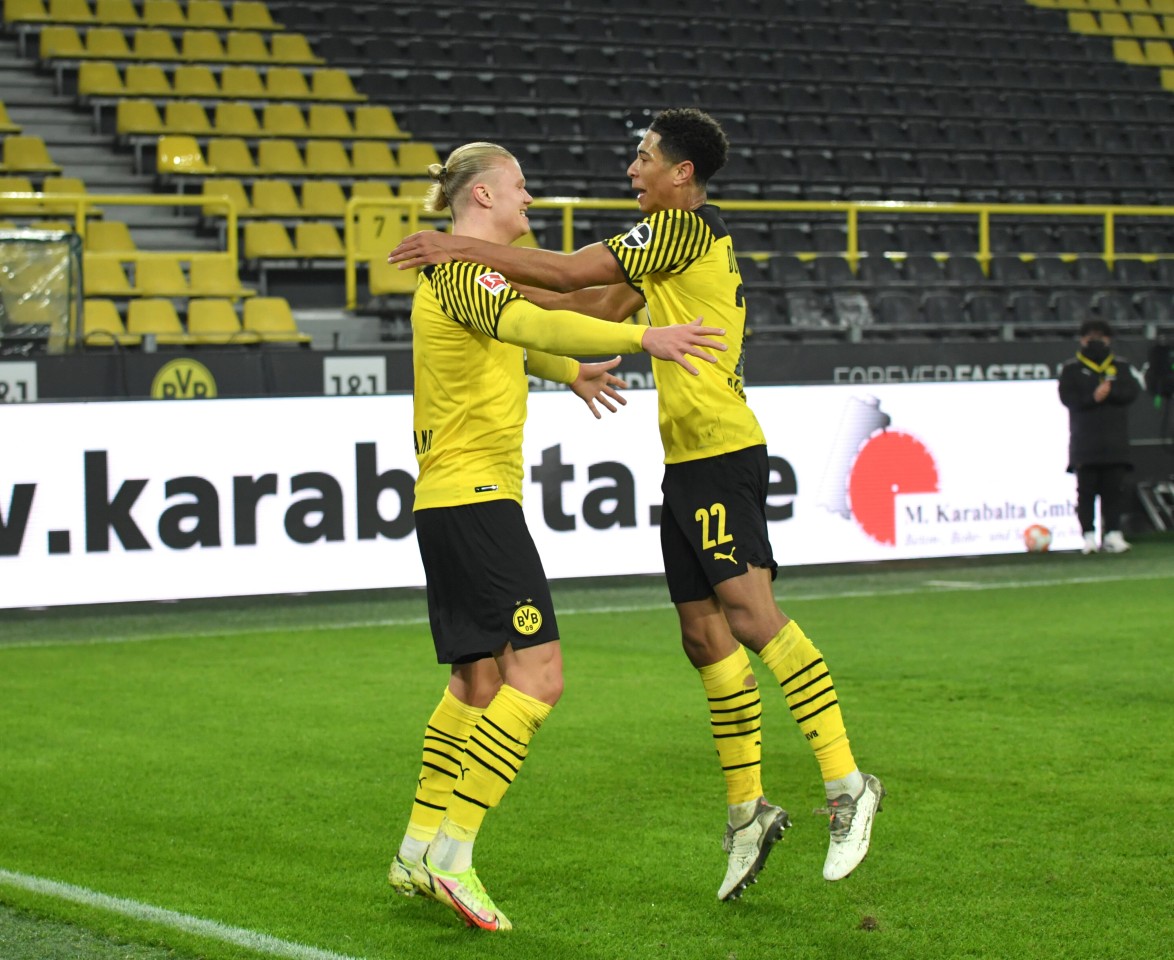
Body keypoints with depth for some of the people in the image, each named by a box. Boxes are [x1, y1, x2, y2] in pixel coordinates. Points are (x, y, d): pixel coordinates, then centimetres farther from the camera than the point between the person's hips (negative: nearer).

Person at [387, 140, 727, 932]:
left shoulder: (457, 275, 20)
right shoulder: (462, 271, -12)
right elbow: (537, 325, -31)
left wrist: (570, 373, 56)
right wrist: (641, 339, -40)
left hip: (452, 503, 11)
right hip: (476, 495, -11)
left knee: (479, 680, 14)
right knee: (537, 673, -13)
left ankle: (419, 850, 17)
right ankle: (452, 849, -14)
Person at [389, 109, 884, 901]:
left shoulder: (683, 227, -8)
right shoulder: (681, 241, 22)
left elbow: (571, 272, -13)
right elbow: (605, 304, 26)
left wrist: (465, 249, -7)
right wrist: (497, 283, 22)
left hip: (721, 455, -10)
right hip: (687, 459, 10)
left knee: (749, 609, -18)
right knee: (705, 634, 7)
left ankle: (846, 783, -18)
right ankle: (748, 809, 11)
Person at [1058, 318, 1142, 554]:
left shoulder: (1121, 366, 13)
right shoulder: (1071, 369, 7)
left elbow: (1133, 391, -2)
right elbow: (1068, 397, -7)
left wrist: (1109, 390, -16)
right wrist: (1093, 397, -19)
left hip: (1115, 443, 2)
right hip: (1085, 444, -2)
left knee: (1114, 489, 0)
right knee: (1086, 489, -4)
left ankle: (1113, 533, 3)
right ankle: (1088, 535, -2)